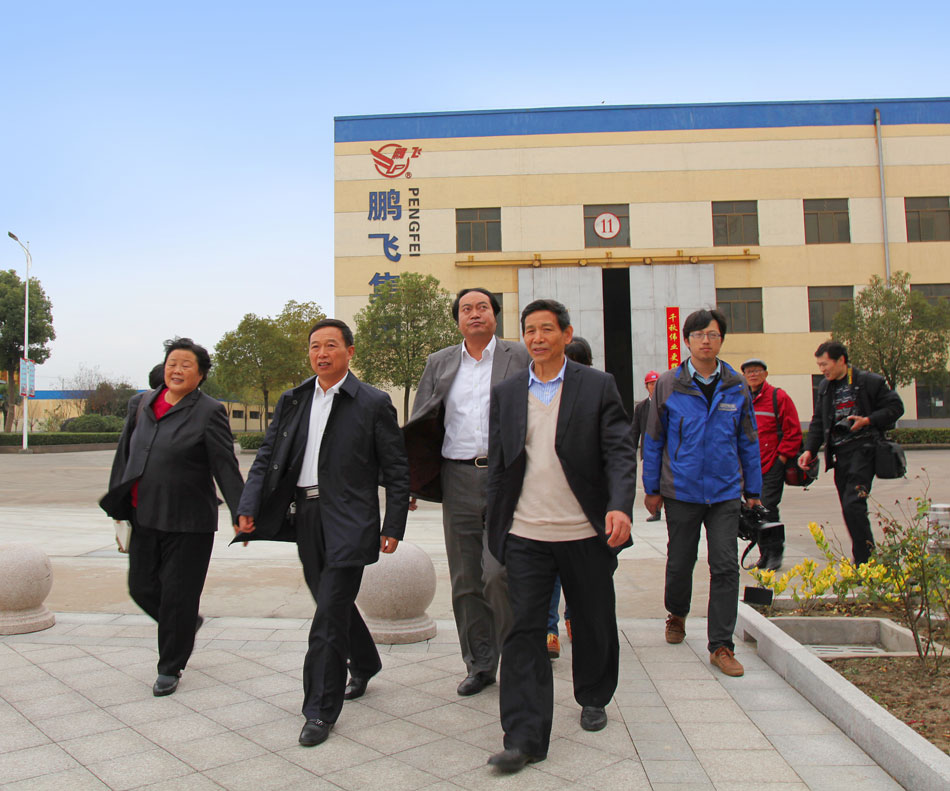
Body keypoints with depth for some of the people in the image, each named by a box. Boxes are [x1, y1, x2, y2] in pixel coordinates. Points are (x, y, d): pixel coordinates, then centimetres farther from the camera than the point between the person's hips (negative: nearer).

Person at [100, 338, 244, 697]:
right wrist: (117, 503, 16)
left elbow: (226, 468, -11)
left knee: (177, 596, 4)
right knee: (142, 588, 13)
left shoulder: (209, 412, -9)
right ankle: (188, 625, 41)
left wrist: (240, 514, -15)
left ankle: (170, 669, 24)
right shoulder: (141, 404, 7)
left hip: (187, 522, -6)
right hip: (144, 517, 6)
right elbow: (124, 455, 16)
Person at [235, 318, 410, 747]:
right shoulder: (292, 401, 10)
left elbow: (396, 469, -3)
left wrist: (393, 528, -9)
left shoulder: (373, 403, -4)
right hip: (304, 516, 6)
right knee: (332, 603, 19)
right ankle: (365, 664, 44)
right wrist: (249, 507, -5)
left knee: (330, 614, -6)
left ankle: (320, 712, 8)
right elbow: (267, 456, 9)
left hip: (347, 522, -5)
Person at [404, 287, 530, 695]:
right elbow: (422, 423, 14)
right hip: (458, 479, 4)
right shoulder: (439, 363, 13)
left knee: (499, 572, -12)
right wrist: (410, 476, 4)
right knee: (465, 580, 9)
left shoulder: (520, 357, 4)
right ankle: (479, 665, 25)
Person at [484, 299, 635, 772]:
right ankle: (524, 739, 6)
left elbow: (619, 452, -5)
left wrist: (620, 506, -21)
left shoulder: (598, 387, 1)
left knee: (594, 624, 14)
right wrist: (495, 528, 9)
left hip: (586, 534, -1)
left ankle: (593, 699, 40)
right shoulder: (505, 394, 8)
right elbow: (498, 464, 10)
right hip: (526, 536, 1)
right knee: (523, 631, -2)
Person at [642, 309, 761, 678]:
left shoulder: (736, 386, 3)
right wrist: (652, 488, 2)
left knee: (725, 567, -2)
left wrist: (753, 489, 8)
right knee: (680, 563, 12)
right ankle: (677, 614, 40)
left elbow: (748, 440, 9)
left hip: (725, 492, 1)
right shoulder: (668, 385, -2)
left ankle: (721, 645, 9)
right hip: (681, 491, -1)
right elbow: (653, 440, 3)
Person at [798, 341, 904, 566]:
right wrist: (810, 450, 7)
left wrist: (868, 420, -14)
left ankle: (865, 559, -10)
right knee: (848, 508, 7)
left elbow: (895, 406, 0)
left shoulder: (869, 381, -2)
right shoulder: (825, 387, 15)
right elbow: (818, 422, 18)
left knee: (853, 504, -17)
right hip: (839, 453, 6)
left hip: (863, 449, -6)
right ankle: (862, 557, 18)